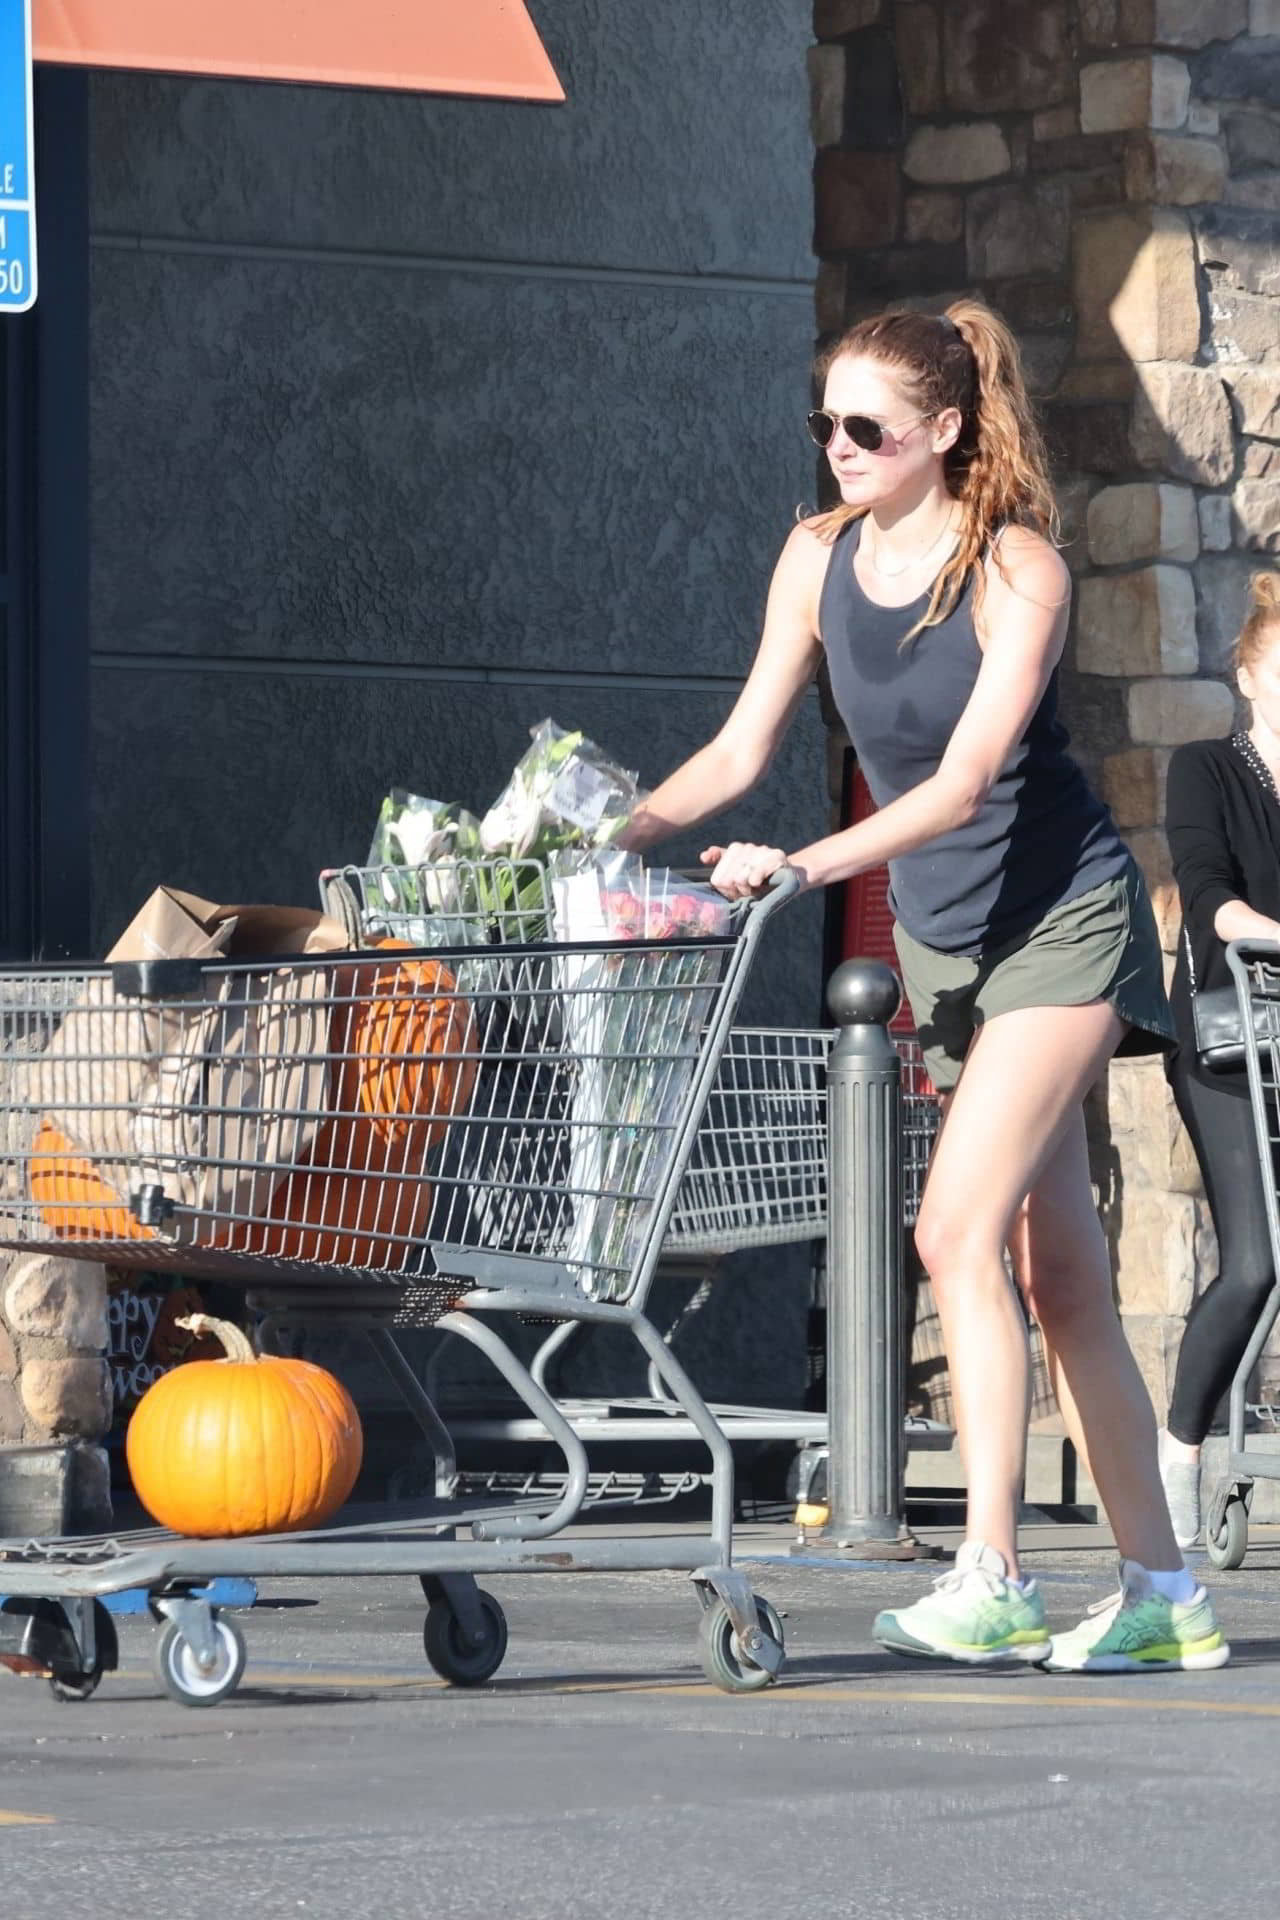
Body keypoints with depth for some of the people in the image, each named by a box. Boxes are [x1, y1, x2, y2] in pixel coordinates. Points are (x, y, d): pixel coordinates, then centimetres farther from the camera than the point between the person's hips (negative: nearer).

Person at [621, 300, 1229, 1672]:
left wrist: (806, 866, -36)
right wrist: (621, 832, -15)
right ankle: (1160, 1593, 13)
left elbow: (968, 778, -26)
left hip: (1060, 923, -6)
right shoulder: (820, 557, -1)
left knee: (960, 1229, -20)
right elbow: (742, 749, 1)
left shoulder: (1017, 569, -17)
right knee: (1059, 1269, 7)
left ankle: (989, 1582, -22)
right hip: (941, 940, 6)